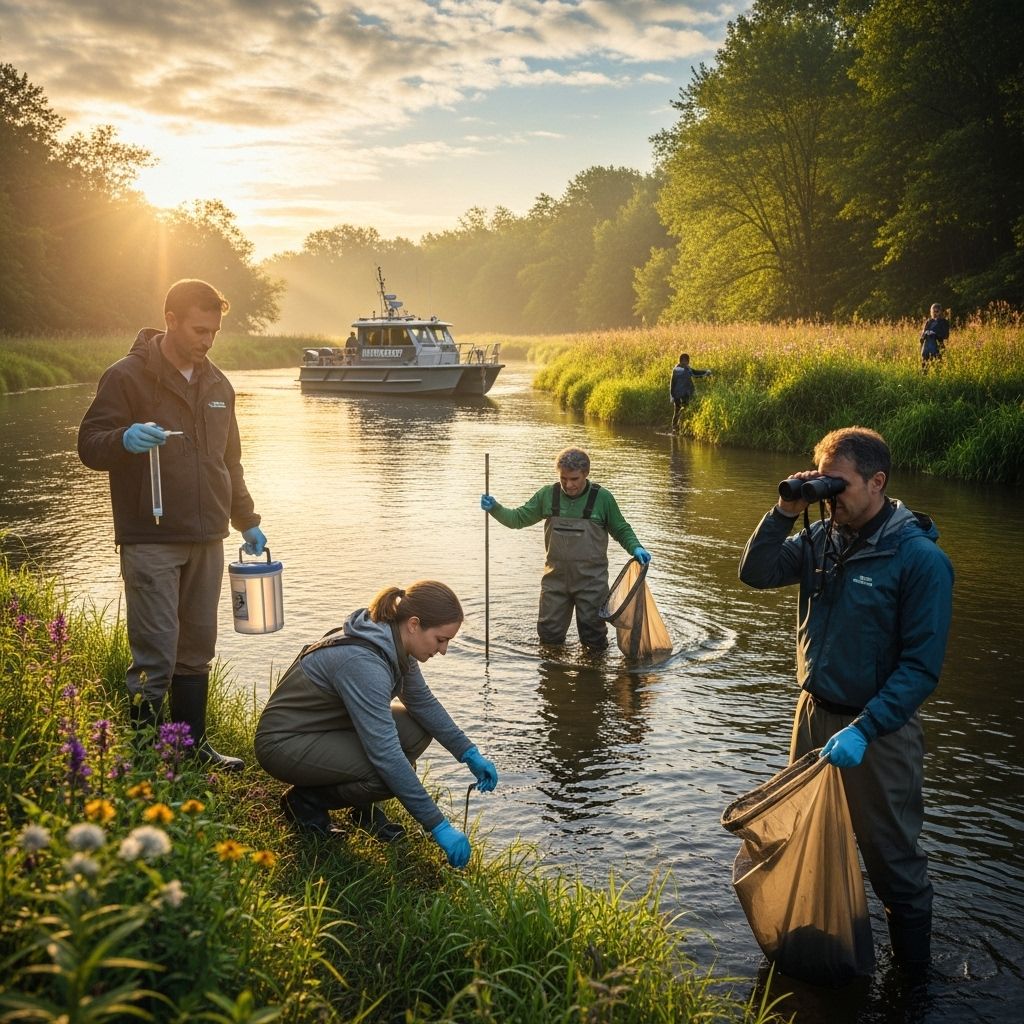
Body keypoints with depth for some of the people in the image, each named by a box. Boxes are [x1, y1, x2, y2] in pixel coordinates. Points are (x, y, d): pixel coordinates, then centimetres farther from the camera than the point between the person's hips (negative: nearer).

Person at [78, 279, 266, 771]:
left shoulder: (216, 384, 16)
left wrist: (247, 521, 23)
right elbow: (89, 445, -8)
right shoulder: (127, 376, -5)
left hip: (207, 540, 6)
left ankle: (192, 747, 23)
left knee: (197, 650, 12)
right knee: (155, 656, -7)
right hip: (151, 541, -6)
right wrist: (125, 439, -29)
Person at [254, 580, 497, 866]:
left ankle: (363, 806, 9)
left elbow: (423, 702, 9)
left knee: (418, 728, -7)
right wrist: (439, 827, -31)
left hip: (329, 729, 9)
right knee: (393, 772, -26)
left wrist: (471, 755, 2)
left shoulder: (394, 643, -7)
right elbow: (386, 755, -34)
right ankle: (306, 800, -3)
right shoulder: (362, 662, -33)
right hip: (284, 743, -9)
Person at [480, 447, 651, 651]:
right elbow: (518, 519, 5)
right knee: (549, 634, 10)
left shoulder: (602, 498, -7)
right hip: (555, 579, 3)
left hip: (591, 580, -2)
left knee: (593, 638, 5)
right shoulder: (548, 495, -1)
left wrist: (636, 548, -13)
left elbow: (621, 530, 5)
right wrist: (494, 509, -11)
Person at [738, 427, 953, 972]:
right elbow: (756, 573, 0)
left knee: (890, 858, 8)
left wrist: (863, 731, -27)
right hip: (814, 712, 7)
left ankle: (913, 969, 28)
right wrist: (785, 511, -12)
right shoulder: (822, 536, -1)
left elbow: (921, 666, -20)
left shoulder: (920, 558, -19)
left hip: (879, 729, -6)